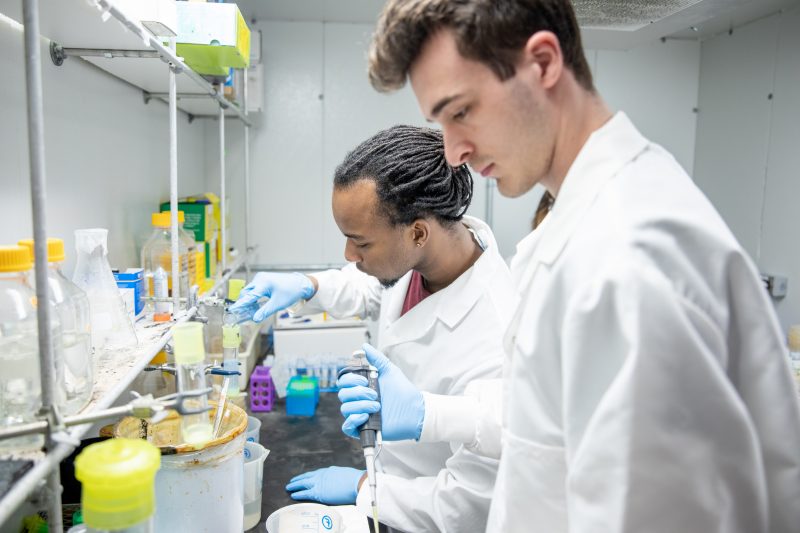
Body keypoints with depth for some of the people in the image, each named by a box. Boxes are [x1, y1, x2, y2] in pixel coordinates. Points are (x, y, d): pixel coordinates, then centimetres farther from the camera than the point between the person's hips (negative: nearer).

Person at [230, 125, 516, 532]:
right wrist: (307, 286, -8)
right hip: (387, 464, 6)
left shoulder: (494, 353, -38)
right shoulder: (416, 255, -17)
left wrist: (362, 487, -14)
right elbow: (371, 288, 8)